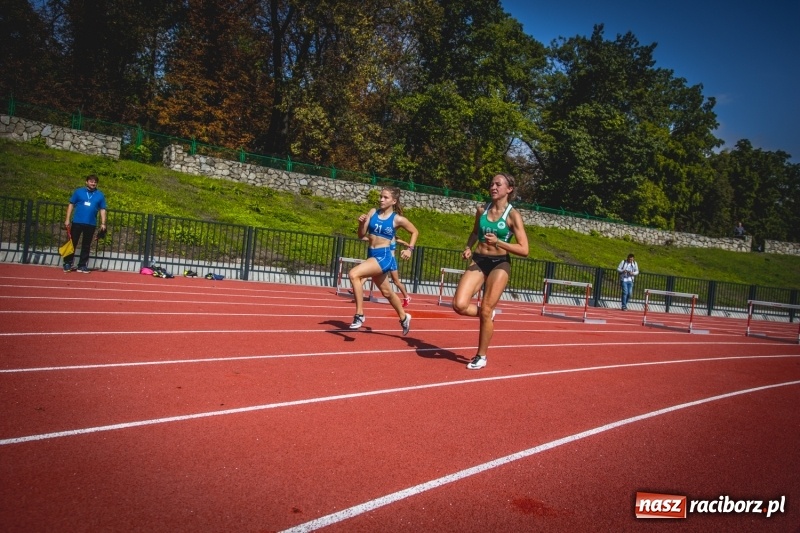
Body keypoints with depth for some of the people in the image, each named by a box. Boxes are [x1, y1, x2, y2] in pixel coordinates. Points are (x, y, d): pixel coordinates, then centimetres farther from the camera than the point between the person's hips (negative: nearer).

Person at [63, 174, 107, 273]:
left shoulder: (100, 195, 6)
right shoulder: (78, 191, 3)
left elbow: (102, 210, 8)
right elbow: (71, 205, 6)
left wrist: (103, 223, 0)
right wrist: (67, 219, 0)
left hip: (91, 224, 1)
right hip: (77, 222, -1)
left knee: (86, 246, 7)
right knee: (72, 243, 3)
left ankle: (82, 265, 14)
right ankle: (67, 263, 12)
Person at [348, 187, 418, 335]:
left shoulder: (397, 219, -7)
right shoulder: (373, 212, 3)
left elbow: (415, 232, 8)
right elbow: (361, 235, 4)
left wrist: (410, 249, -3)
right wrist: (361, 223, -14)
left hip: (384, 256, -7)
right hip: (371, 254, 7)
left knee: (354, 274, -27)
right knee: (386, 292, 23)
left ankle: (359, 314, -17)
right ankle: (404, 317, 46)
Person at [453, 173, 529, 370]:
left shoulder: (512, 215, -9)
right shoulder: (481, 210, 5)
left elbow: (524, 250, -12)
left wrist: (498, 242, -23)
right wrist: (468, 248, 6)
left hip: (499, 264, -4)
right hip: (478, 261, 4)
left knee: (485, 311, -2)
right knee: (459, 305, -12)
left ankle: (481, 356, 16)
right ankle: (487, 314, 22)